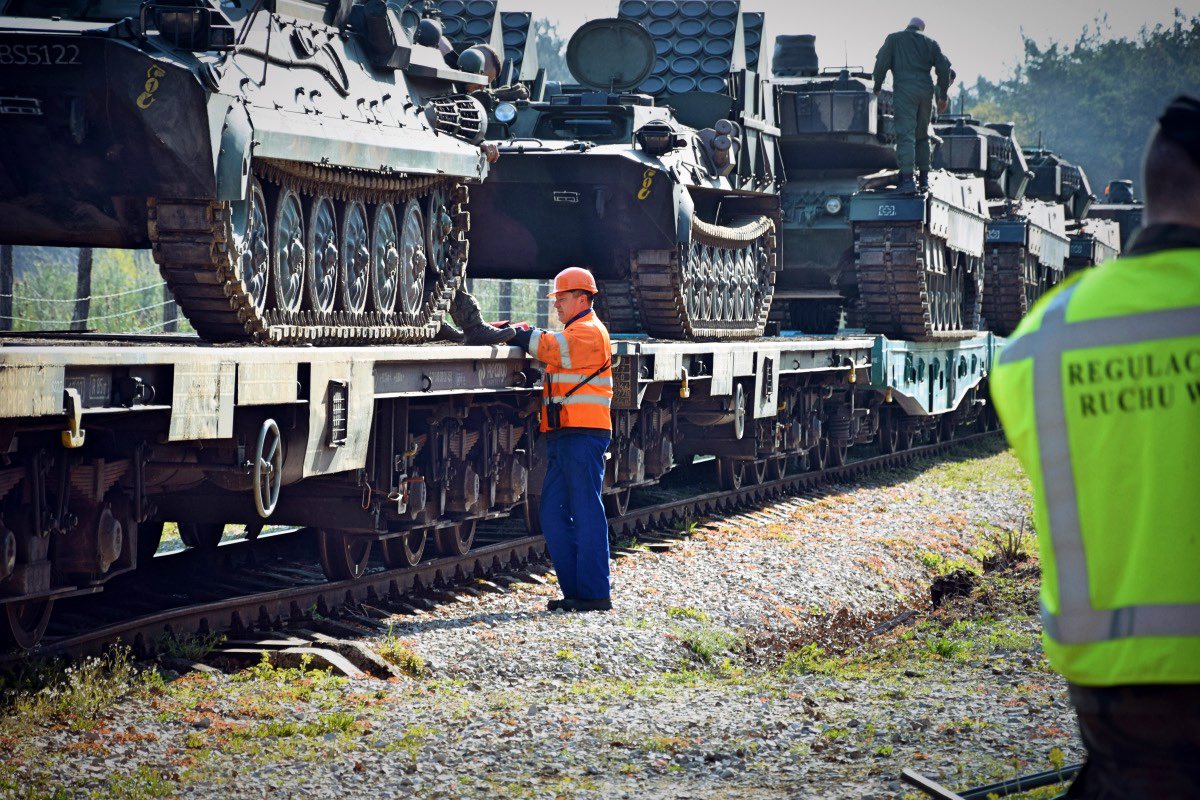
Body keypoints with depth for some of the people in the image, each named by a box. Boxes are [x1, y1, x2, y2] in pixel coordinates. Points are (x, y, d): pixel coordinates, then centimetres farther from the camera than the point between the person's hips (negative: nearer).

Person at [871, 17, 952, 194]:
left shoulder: (894, 39, 11)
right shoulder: (930, 43, 17)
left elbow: (881, 63, 0)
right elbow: (944, 68, 9)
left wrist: (877, 87, 11)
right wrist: (943, 96, 14)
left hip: (904, 90, -3)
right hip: (926, 91, 3)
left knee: (906, 135, -10)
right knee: (922, 136, 16)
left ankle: (907, 181, -21)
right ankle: (924, 178, 16)